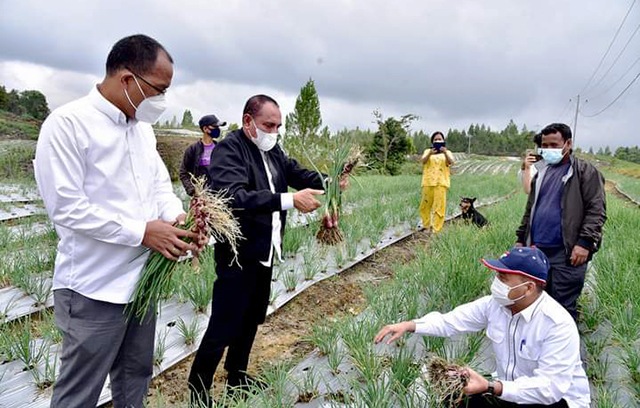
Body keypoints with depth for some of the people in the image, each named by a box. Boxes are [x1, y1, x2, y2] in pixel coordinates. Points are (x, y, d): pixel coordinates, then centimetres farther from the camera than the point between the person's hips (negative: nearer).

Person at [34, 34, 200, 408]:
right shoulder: (67, 124, -16)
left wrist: (177, 216, -8)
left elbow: (160, 182, 14)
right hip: (94, 290, -7)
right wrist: (142, 232, -22)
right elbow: (65, 206, -20)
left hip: (143, 280, 8)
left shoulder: (143, 127, 9)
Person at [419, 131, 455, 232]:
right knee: (425, 205, 5)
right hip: (428, 182, 1)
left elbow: (451, 162, -8)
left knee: (439, 206, -8)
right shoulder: (428, 151, 14)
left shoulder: (447, 152, 12)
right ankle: (426, 226, 21)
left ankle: (437, 230, -6)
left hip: (441, 182, -1)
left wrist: (445, 153, -26)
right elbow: (423, 161, -6)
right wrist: (430, 154, -26)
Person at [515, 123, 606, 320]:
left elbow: (596, 210, -10)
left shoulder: (585, 171, -3)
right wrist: (521, 239, 20)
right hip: (538, 251, 6)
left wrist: (585, 242, -18)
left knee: (564, 307, -1)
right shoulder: (542, 173, 18)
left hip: (567, 254, -6)